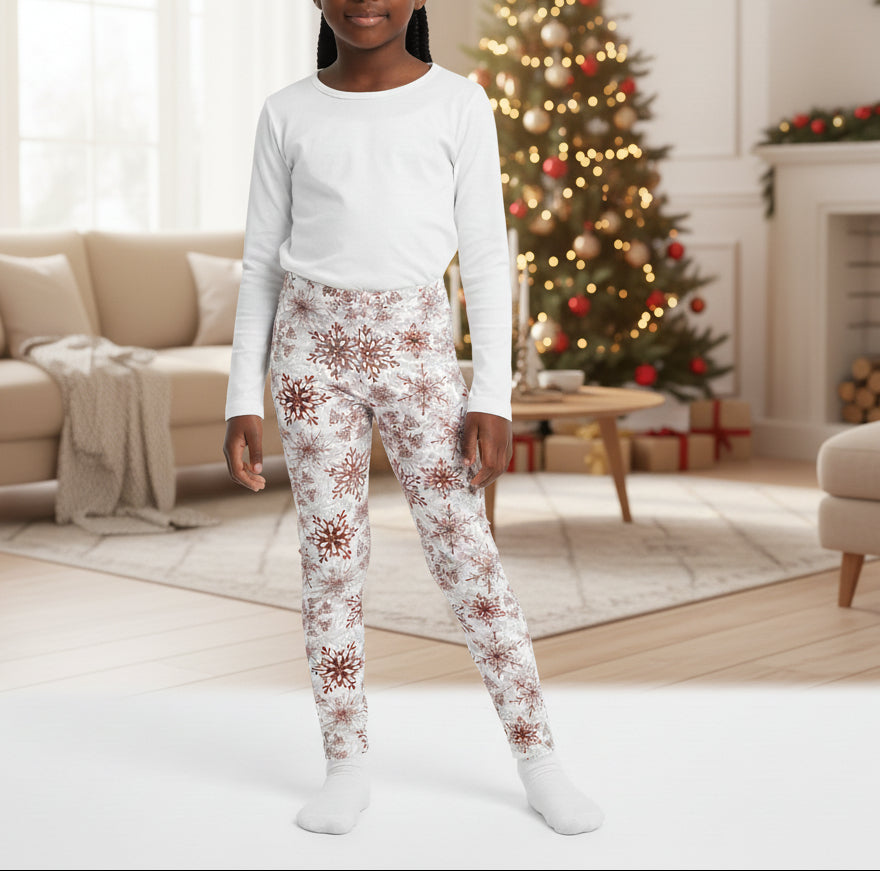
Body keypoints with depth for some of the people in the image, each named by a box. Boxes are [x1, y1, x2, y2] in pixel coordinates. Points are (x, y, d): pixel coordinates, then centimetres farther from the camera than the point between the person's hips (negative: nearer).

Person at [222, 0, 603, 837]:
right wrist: (242, 400, 4)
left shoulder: (458, 102, 2)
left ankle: (539, 762, 9)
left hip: (417, 351, -1)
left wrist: (491, 398, -5)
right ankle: (347, 766, 16)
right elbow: (261, 264, 9)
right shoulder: (287, 114, 5)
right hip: (313, 350, 1)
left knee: (466, 554, -1)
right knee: (330, 557, 4)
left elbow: (486, 258, 1)